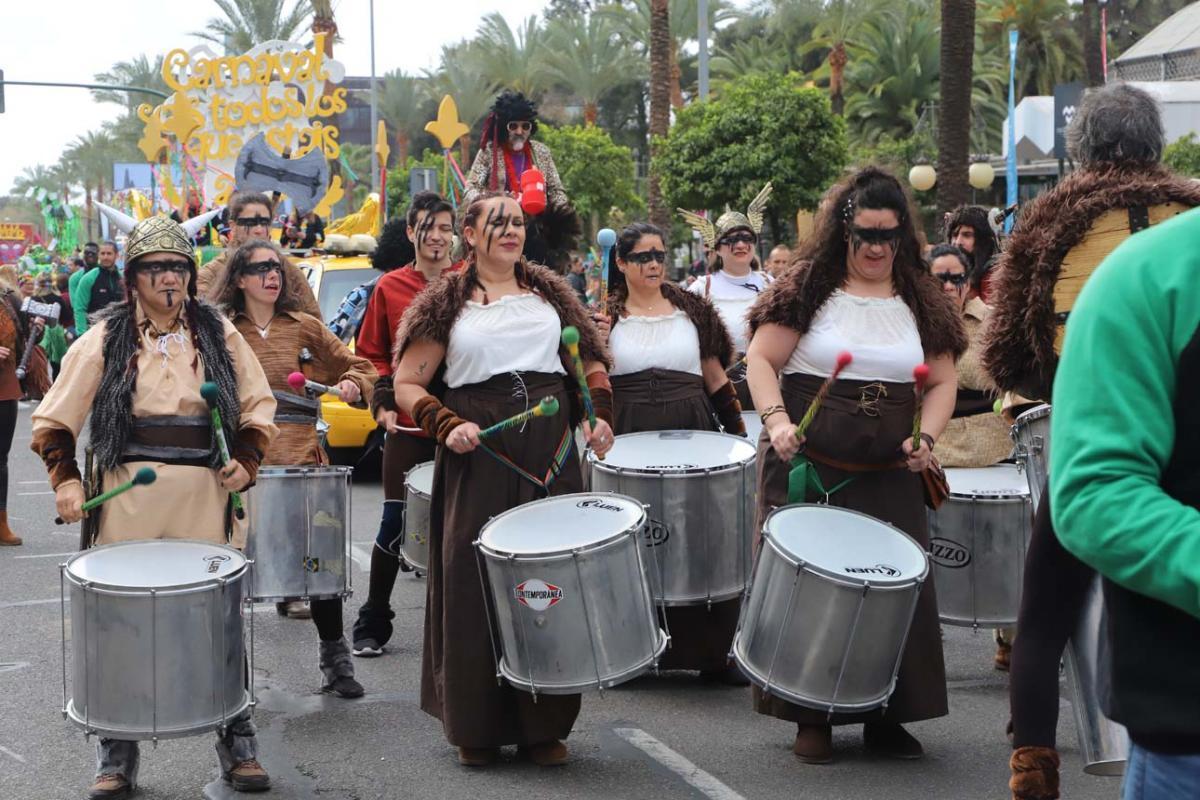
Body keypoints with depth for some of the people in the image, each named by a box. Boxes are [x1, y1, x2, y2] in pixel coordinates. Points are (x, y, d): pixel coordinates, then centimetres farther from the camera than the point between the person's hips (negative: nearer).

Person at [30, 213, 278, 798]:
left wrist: (246, 462, -1)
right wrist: (65, 480, -8)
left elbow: (258, 408, 15)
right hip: (127, 501, -1)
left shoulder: (218, 333, 8)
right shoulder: (106, 339, 3)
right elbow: (54, 420, 5)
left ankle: (238, 746, 14)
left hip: (205, 496, 1)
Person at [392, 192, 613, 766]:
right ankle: (477, 729, 9)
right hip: (479, 457, -2)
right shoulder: (445, 304, 5)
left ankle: (545, 725, 12)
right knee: (474, 585, -3)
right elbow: (407, 385, 4)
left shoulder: (549, 292, 14)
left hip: (551, 453, 3)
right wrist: (447, 426, -12)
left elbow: (591, 361, 21)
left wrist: (598, 415, 4)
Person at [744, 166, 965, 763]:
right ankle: (811, 719, 8)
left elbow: (942, 381, 9)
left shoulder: (921, 301, 9)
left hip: (891, 475, 3)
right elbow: (761, 360, -3)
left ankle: (885, 717, 13)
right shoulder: (807, 289, -1)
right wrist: (777, 419, -19)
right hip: (808, 468, -3)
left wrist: (926, 436, -8)